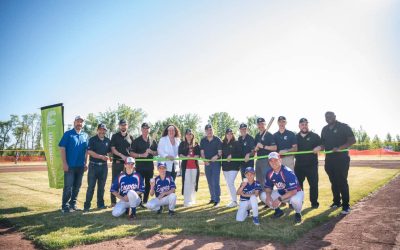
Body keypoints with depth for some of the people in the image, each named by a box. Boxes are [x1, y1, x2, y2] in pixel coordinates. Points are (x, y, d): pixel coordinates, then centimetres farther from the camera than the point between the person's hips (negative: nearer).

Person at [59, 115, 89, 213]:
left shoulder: (85, 135, 11)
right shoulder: (68, 134, -1)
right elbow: (62, 148, -6)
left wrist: (85, 163, 9)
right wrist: (64, 163, -13)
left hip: (81, 166, 5)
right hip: (70, 165, -4)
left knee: (77, 186, 11)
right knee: (68, 186, -1)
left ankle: (73, 204, 22)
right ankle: (65, 206, 9)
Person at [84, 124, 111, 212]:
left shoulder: (108, 141, 11)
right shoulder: (92, 139, -2)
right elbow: (89, 152, -12)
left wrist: (108, 157, -2)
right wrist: (101, 156, -19)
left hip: (104, 166, 4)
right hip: (93, 165, -4)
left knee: (101, 186, 11)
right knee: (91, 186, -3)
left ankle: (101, 204, 21)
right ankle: (87, 206, 4)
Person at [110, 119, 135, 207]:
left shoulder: (130, 137, 11)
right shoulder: (115, 136, 5)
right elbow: (113, 149, -4)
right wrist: (122, 155, -18)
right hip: (117, 162, -2)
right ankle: (113, 201, 8)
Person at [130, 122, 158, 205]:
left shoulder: (153, 141, 10)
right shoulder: (136, 141, 1)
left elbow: (157, 153, 12)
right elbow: (131, 153, -4)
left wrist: (151, 152, -9)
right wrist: (141, 155, -16)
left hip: (150, 166, 4)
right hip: (140, 166, -3)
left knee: (148, 185, 9)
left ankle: (145, 201, 20)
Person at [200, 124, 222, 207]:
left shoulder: (217, 140, -4)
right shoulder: (203, 140, 6)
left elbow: (220, 151, -5)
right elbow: (202, 152, 7)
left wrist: (217, 156, -25)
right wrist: (205, 160, -9)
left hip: (216, 162, -4)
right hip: (207, 163, 4)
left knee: (215, 182, -9)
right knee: (210, 182, 12)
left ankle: (217, 200, -3)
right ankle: (212, 198, 25)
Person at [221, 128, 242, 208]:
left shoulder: (236, 143, -2)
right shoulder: (223, 144, 10)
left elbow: (239, 153, -9)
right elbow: (221, 153, 12)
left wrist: (231, 156, -19)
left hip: (234, 166, -6)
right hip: (225, 166, 6)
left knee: (231, 183, -13)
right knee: (228, 184, 10)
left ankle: (234, 201, -2)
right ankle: (233, 200, 21)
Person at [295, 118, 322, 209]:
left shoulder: (314, 136, 5)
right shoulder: (296, 137, 11)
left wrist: (318, 147, -20)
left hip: (312, 164, -2)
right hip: (299, 165, 2)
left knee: (313, 184, 0)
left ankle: (314, 202, 12)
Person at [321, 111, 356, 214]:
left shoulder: (344, 127, -4)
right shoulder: (325, 129, 14)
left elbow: (352, 140, -9)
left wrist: (340, 148, -22)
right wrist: (320, 147, -5)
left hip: (342, 159, -6)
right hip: (329, 159, 6)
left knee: (342, 182, -8)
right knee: (333, 181, 11)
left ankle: (346, 205, -2)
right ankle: (336, 202, 23)